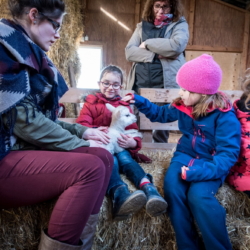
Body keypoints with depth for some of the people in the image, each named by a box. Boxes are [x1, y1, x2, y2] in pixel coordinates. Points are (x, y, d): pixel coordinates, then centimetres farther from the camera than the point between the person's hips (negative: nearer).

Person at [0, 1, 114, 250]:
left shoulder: (29, 53, 18)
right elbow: (22, 119, -19)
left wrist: (82, 131, 7)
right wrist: (79, 144, -11)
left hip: (22, 148, 9)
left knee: (103, 157, -3)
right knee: (89, 168, -23)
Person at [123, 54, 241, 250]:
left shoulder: (225, 116, -16)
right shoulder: (182, 106, 1)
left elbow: (228, 154, -19)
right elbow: (161, 114, 20)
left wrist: (199, 171, -32)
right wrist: (140, 102, 5)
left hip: (212, 163, -4)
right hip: (185, 155, 5)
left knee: (199, 195, -32)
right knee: (172, 188, -26)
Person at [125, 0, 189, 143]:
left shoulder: (179, 24, 9)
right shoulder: (142, 26, 17)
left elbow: (177, 45, -13)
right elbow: (129, 52, 2)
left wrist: (147, 44, -3)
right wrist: (156, 55, -9)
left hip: (166, 84, -2)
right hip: (140, 84, 3)